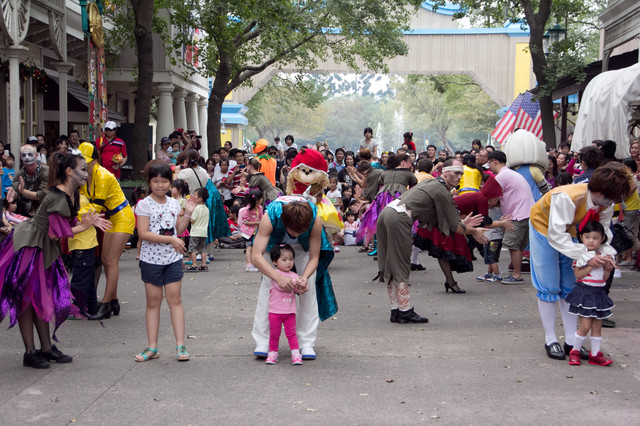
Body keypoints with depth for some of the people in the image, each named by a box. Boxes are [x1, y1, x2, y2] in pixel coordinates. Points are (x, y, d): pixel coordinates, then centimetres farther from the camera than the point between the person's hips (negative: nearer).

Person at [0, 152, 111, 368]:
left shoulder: (73, 195, 3)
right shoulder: (57, 198, -25)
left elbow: (69, 224, 8)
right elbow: (55, 233, -23)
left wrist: (90, 221, -6)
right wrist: (84, 226, -15)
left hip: (44, 249, 10)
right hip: (27, 246, -10)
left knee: (43, 298, 13)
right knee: (28, 299, -1)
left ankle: (46, 348, 21)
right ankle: (30, 353, 6)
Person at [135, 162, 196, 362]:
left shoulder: (174, 203, 7)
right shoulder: (145, 205, -8)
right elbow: (143, 234, -16)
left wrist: (188, 213, 2)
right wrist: (170, 240, -20)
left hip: (173, 258, 3)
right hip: (151, 259, -3)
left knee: (174, 299, 0)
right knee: (153, 301, 4)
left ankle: (180, 345, 2)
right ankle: (152, 347, 11)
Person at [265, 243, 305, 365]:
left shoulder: (294, 275, 7)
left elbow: (298, 290, -2)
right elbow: (280, 285, -22)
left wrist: (302, 288, -26)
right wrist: (295, 282, -31)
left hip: (290, 311, 3)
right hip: (275, 311, -3)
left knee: (291, 333, 3)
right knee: (274, 333, 8)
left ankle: (296, 354, 5)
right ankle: (273, 353, 20)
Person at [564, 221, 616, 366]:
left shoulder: (603, 255, 9)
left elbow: (604, 278, 13)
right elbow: (578, 274, -17)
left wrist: (608, 268, -6)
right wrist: (592, 265, -20)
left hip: (599, 293, 6)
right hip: (584, 292, -5)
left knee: (597, 326, 8)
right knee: (585, 326, -8)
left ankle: (595, 354, 15)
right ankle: (575, 352, 7)